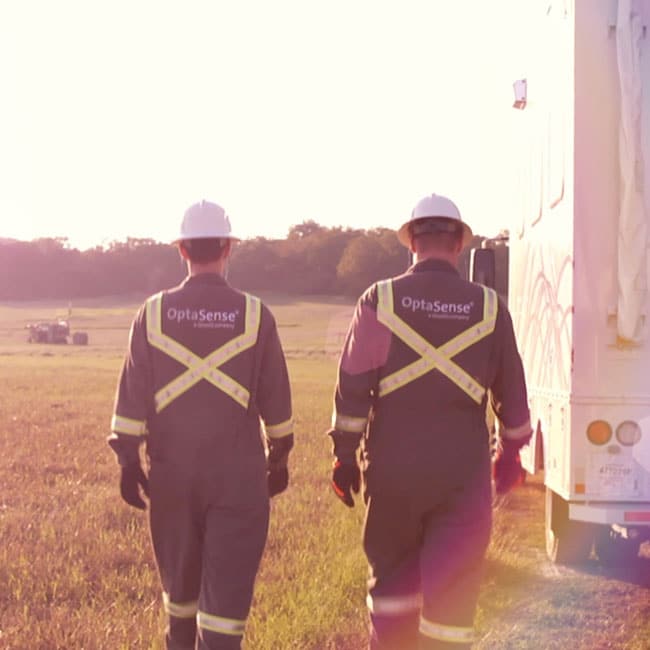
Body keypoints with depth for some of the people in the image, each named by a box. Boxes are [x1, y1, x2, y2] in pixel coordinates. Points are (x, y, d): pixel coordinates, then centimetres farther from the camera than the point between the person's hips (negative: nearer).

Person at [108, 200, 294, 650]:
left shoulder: (154, 313, -1)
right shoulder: (254, 315, -4)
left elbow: (132, 394, -3)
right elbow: (276, 399, 1)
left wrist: (128, 460, 3)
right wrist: (279, 457, 13)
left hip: (172, 469, 2)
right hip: (237, 473, -2)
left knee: (180, 573, 19)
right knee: (228, 580, 0)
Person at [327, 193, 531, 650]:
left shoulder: (379, 300, -3)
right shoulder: (489, 308, 1)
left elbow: (352, 386, -5)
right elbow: (512, 393, 8)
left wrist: (345, 454, 3)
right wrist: (511, 452, 22)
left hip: (391, 466, 0)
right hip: (463, 471, 0)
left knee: (392, 576, 18)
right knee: (452, 591, 6)